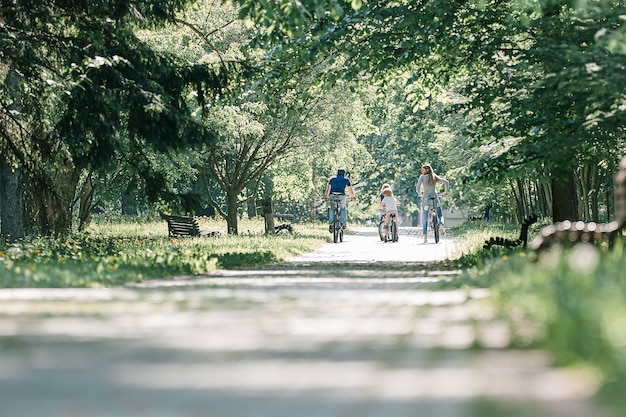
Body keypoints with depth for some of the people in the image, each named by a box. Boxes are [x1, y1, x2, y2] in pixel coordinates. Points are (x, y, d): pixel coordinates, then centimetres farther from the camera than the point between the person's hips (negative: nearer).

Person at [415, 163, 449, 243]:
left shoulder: (422, 177, -1)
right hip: (435, 197, 2)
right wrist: (446, 191, 17)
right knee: (440, 214, 19)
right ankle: (441, 225, -14)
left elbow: (417, 188, -9)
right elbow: (446, 182, 4)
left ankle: (425, 237, 0)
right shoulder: (435, 177, 8)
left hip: (425, 198, -2)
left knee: (424, 218, 5)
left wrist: (420, 195, 9)